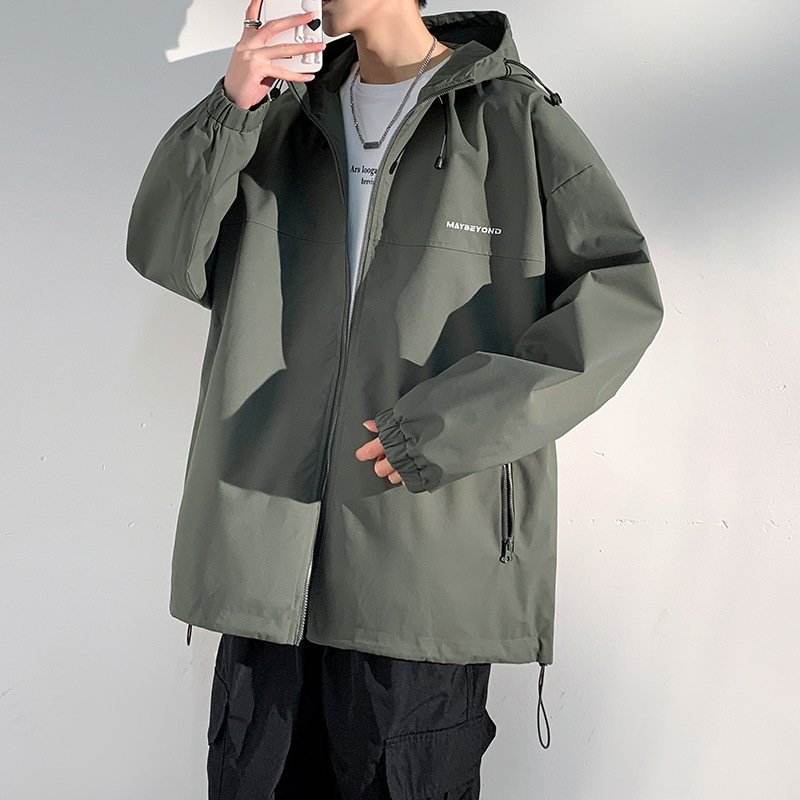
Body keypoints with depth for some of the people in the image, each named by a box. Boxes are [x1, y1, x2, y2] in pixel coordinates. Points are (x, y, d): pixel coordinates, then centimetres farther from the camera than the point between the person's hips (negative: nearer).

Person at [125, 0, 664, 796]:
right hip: (268, 552, 5)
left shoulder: (513, 117, 0)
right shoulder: (289, 119, 15)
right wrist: (227, 108, -8)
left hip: (424, 560, -4)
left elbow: (622, 290, -6)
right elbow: (166, 254, 7)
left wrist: (464, 419, -16)